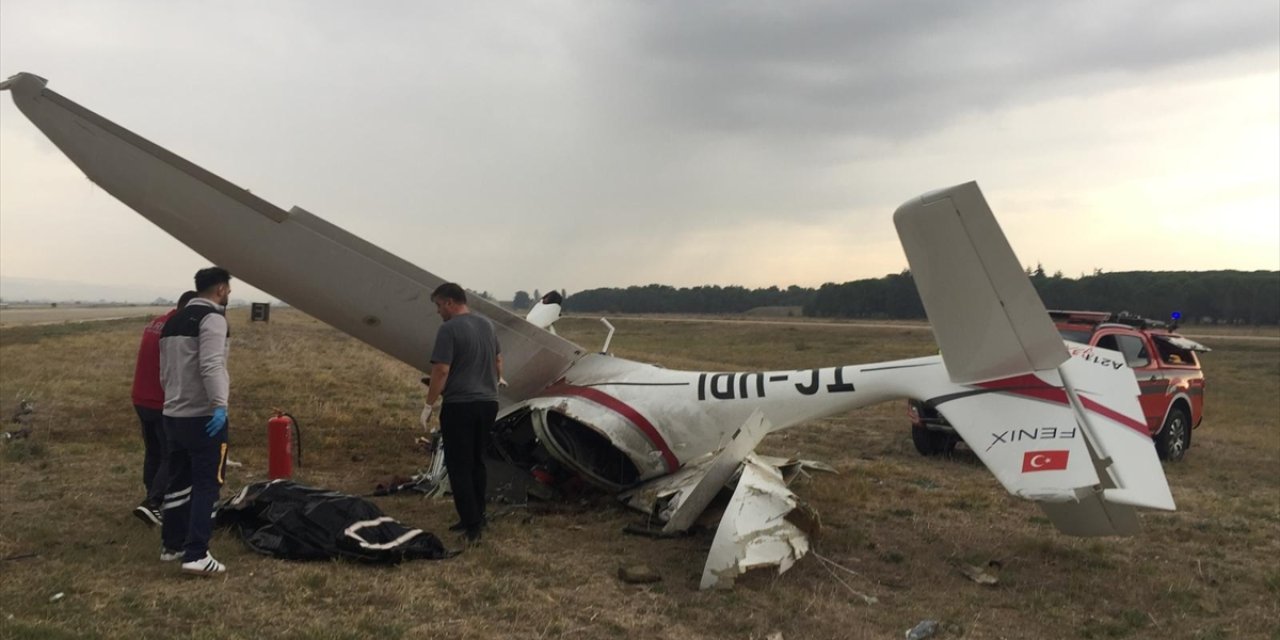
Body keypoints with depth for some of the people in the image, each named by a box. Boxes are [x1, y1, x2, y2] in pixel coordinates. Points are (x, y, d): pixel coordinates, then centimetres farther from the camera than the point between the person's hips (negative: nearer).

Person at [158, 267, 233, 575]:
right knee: (206, 484, -6)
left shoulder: (173, 321, 17)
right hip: (203, 416, -9)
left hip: (173, 414, 9)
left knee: (178, 481, 18)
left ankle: (172, 545, 27)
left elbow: (165, 370, 22)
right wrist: (219, 404, -30)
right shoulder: (212, 318, -12)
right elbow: (211, 366, -25)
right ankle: (196, 554, -9)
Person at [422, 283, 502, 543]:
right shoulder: (487, 325, 10)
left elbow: (441, 370, -18)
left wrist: (429, 405, -10)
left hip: (459, 406, -7)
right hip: (488, 403, 7)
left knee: (459, 466, 0)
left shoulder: (449, 329, -14)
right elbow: (498, 363, 18)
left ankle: (472, 525, -3)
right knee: (477, 462, 17)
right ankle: (477, 518, 23)